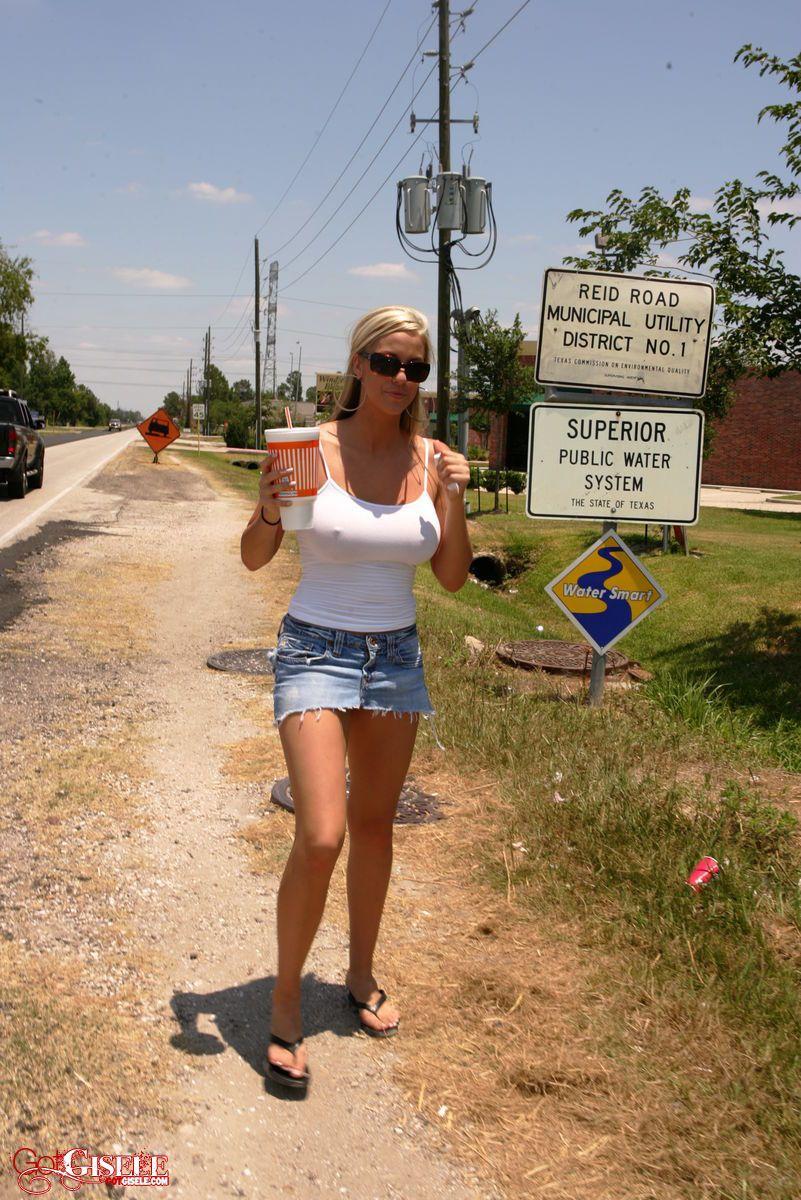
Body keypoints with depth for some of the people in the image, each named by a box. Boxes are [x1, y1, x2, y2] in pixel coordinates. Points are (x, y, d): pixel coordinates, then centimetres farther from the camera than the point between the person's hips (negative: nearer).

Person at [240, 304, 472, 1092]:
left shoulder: (431, 459, 0)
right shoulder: (313, 448, -10)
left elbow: (452, 579, 3)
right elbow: (255, 558, -4)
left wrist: (454, 499, -11)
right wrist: (269, 509, -24)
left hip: (396, 657, 4)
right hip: (316, 652, -4)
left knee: (375, 823, 15)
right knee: (321, 837, -14)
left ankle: (361, 978, 35)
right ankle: (285, 1006, 7)